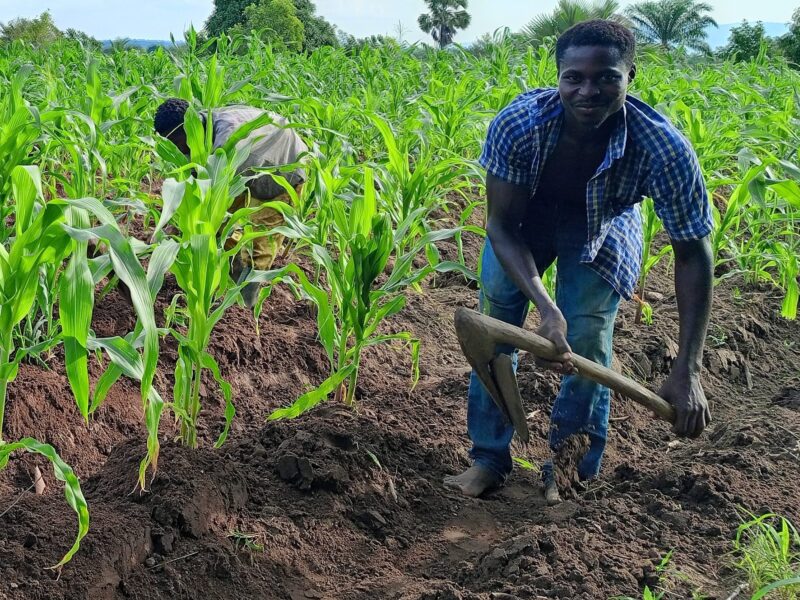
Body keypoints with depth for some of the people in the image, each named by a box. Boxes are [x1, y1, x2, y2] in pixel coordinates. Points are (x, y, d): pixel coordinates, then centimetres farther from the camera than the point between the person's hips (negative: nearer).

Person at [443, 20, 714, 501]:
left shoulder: (665, 150, -38)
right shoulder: (517, 125, -37)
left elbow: (693, 253, -27)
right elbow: (501, 224, -26)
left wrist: (689, 370, -32)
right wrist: (547, 309, -41)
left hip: (602, 230, -1)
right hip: (523, 218, 1)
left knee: (587, 341, -10)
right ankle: (490, 459, 15)